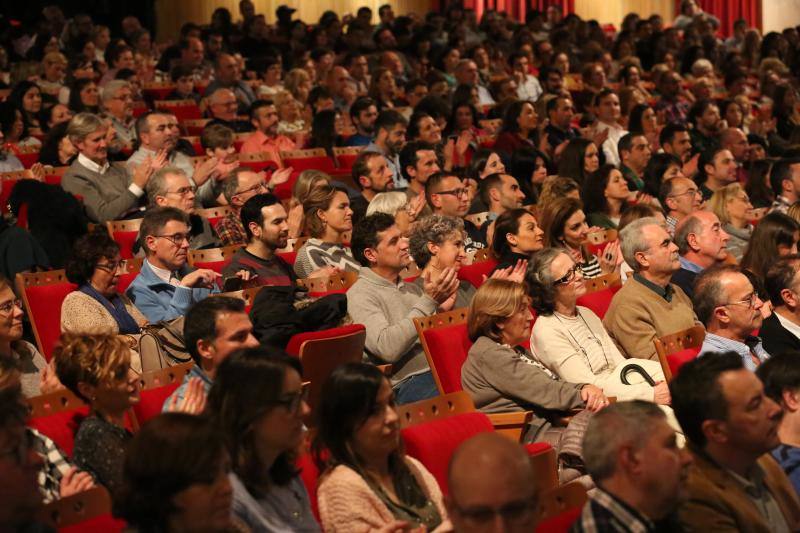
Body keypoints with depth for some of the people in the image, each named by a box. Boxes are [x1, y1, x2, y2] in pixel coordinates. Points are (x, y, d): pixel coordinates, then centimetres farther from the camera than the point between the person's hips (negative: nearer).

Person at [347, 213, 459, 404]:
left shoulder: (412, 289, 22)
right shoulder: (359, 296, -1)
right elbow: (388, 349, -17)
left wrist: (442, 312, 2)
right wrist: (428, 302, -15)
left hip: (439, 372, 7)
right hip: (407, 383, -7)